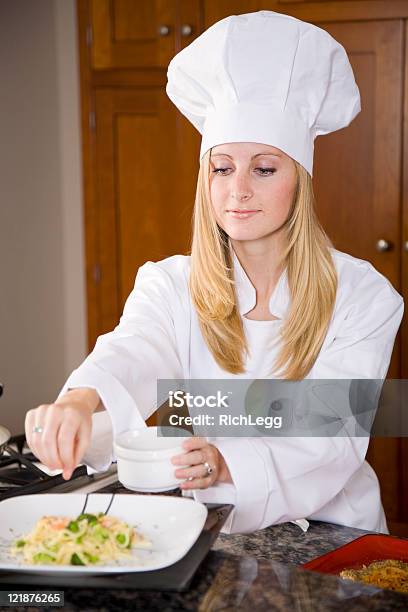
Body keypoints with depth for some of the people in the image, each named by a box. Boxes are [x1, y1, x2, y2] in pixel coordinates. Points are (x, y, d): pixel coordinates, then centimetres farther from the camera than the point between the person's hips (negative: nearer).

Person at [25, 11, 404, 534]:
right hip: (209, 530, 0)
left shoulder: (364, 296, -5)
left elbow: (335, 437, -15)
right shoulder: (169, 285, 0)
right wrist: (80, 399, -45)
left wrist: (229, 464, -34)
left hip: (327, 534, 0)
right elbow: (133, 354, -21)